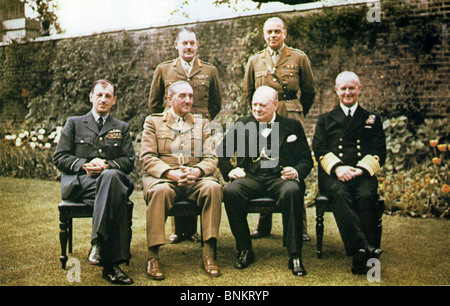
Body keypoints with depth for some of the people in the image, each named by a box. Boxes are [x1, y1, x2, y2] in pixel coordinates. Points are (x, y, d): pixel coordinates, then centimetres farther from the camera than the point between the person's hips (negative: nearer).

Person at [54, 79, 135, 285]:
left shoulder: (122, 128, 24)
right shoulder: (74, 123, 21)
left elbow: (129, 161, 11)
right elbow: (59, 158, 10)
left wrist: (107, 166, -11)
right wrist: (84, 165, -10)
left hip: (113, 177, 1)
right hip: (78, 183, -1)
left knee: (111, 175, -40)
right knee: (115, 195, -38)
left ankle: (99, 243, -44)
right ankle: (112, 261, -43)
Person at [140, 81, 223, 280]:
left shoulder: (202, 124, 21)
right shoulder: (153, 121, 14)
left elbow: (211, 158, 10)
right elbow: (147, 158, 2)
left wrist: (197, 171, -14)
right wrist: (170, 173, -17)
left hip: (195, 178, 2)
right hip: (162, 176, -2)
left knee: (213, 187, -31)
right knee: (160, 191, -37)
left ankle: (209, 254, -26)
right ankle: (153, 256, -29)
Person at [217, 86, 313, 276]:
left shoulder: (292, 126, 14)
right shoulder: (242, 125, 17)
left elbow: (306, 159, 9)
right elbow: (222, 152, 17)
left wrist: (296, 172, -13)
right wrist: (229, 170, -2)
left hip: (280, 177, -1)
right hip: (250, 177, 2)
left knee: (292, 191, -36)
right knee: (230, 192, -30)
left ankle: (294, 256, -24)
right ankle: (244, 250, -13)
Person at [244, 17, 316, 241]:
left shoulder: (299, 58, 7)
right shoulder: (254, 61, 14)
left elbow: (309, 92, 14)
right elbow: (248, 94, 23)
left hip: (291, 121, -2)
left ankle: (299, 227, 5)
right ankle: (263, 226, 11)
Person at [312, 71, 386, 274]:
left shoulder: (372, 119, 23)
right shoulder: (325, 120, 23)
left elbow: (379, 153, 10)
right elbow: (319, 150, 7)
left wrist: (361, 169, -10)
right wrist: (337, 167, -14)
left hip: (363, 174, 0)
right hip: (333, 175, 0)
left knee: (366, 196, -34)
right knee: (340, 194, -35)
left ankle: (361, 257, -38)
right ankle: (362, 246, -48)